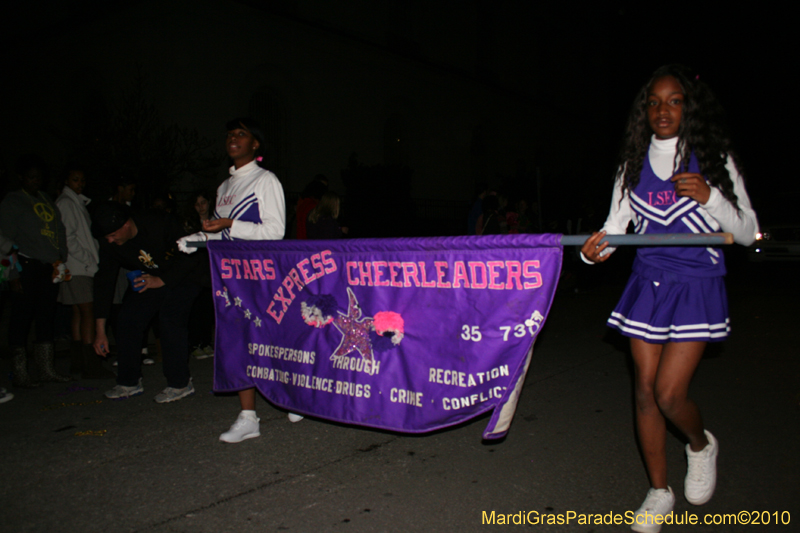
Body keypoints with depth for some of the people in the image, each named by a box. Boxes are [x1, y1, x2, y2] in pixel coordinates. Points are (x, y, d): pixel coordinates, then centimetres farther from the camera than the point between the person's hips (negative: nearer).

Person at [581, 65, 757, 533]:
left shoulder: (714, 159, -1)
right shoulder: (634, 164, 7)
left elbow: (748, 233, 0)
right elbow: (616, 223, 6)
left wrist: (709, 196, -17)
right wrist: (598, 246, -17)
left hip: (698, 287, -3)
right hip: (648, 284, 3)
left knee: (670, 392, -10)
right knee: (646, 389, 5)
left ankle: (701, 445, 27)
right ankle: (659, 491, 23)